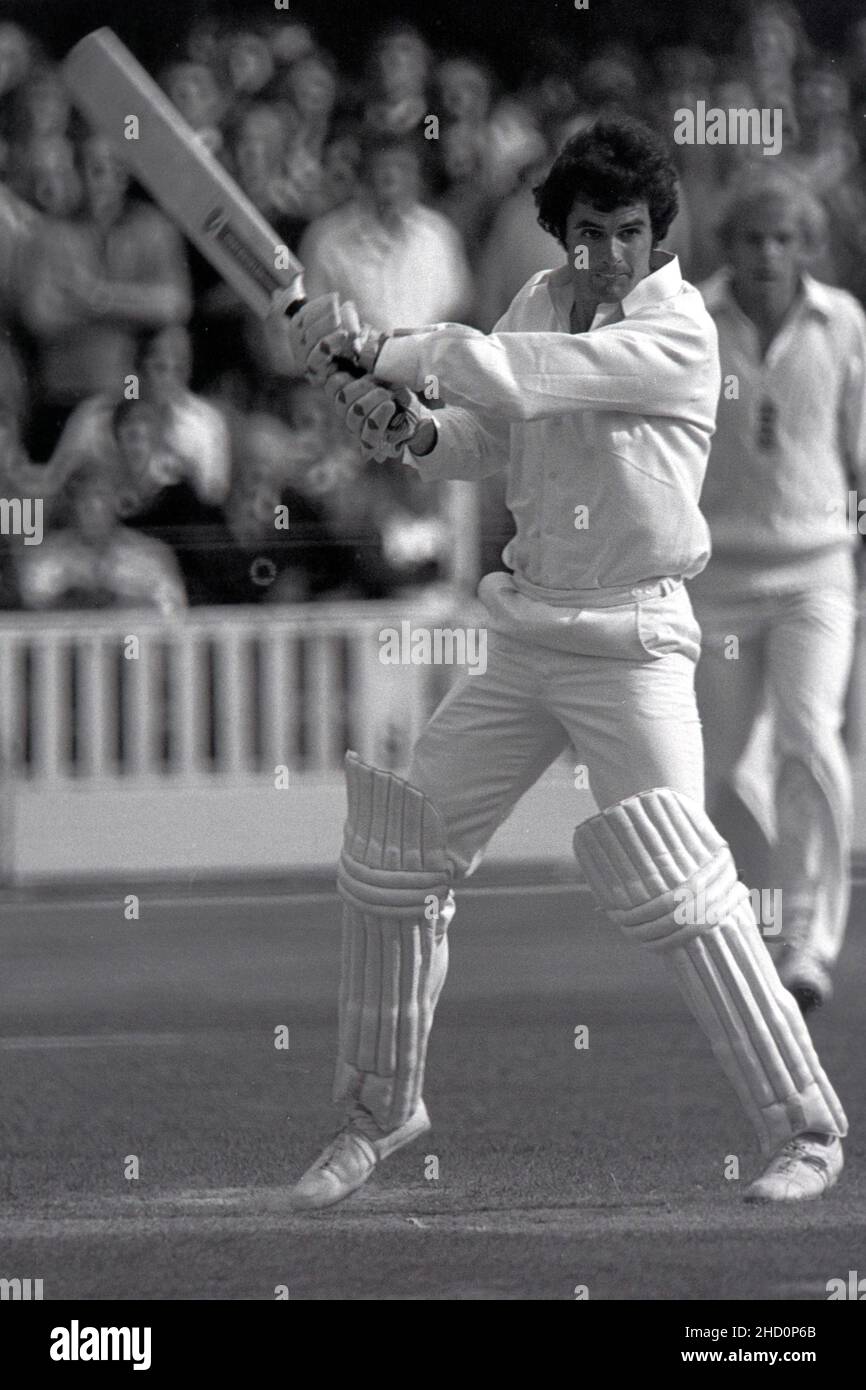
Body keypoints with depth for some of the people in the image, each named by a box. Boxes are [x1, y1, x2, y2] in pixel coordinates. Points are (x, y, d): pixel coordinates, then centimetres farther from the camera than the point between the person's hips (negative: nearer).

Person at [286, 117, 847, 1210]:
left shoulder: (679, 332, -15)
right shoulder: (543, 301, 8)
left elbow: (515, 378, -25)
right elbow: (486, 438, 12)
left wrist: (377, 349, -20)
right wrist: (417, 432, -10)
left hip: (631, 643, -7)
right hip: (522, 638, 7)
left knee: (676, 891, -16)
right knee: (394, 859, 7)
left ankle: (804, 1127, -7)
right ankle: (380, 1109, 22)